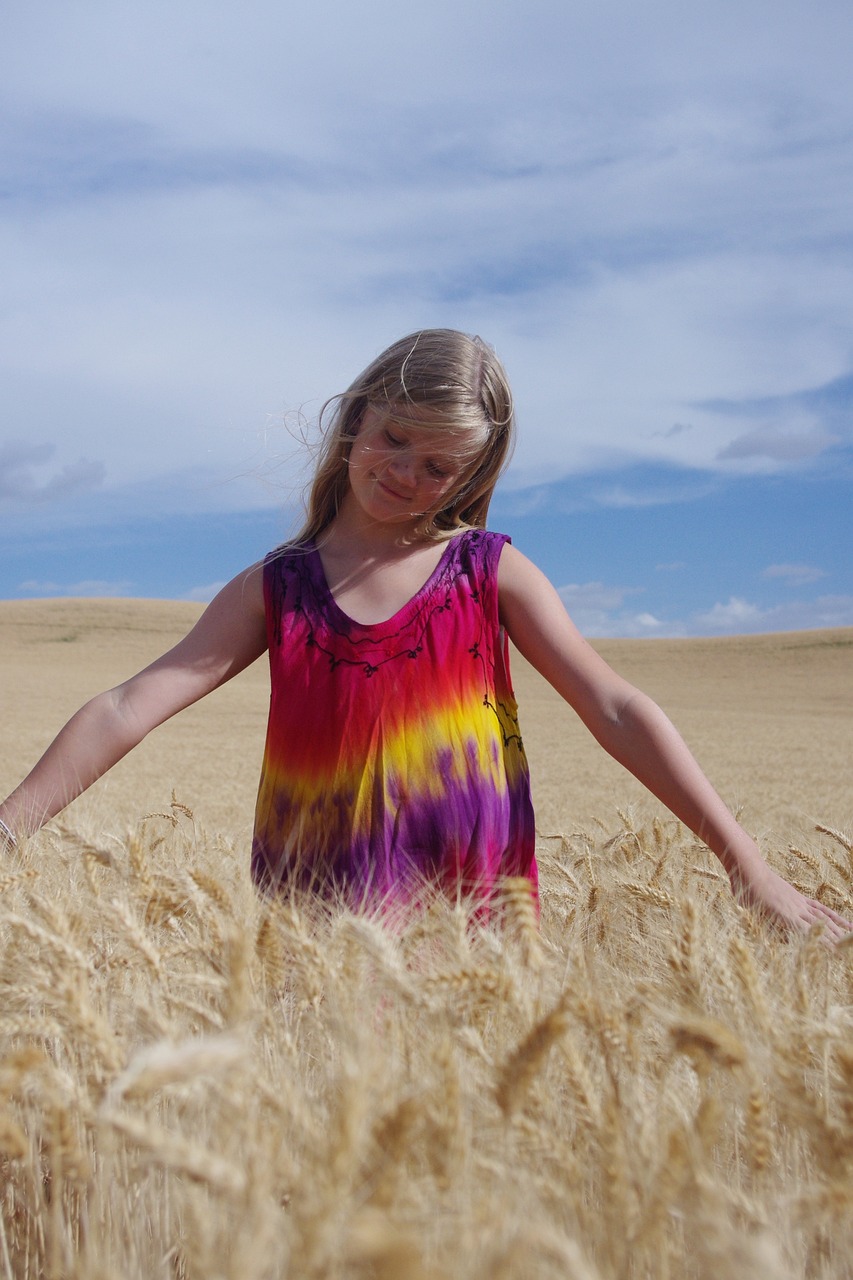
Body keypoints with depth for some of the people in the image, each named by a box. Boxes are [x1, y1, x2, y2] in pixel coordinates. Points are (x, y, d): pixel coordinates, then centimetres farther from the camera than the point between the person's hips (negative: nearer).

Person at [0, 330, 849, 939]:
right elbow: (127, 711, 0)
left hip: (475, 919, 0)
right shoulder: (274, 590, 6)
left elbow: (616, 712, -1)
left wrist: (748, 867, -6)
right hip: (318, 933, 1)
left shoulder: (492, 573, 4)